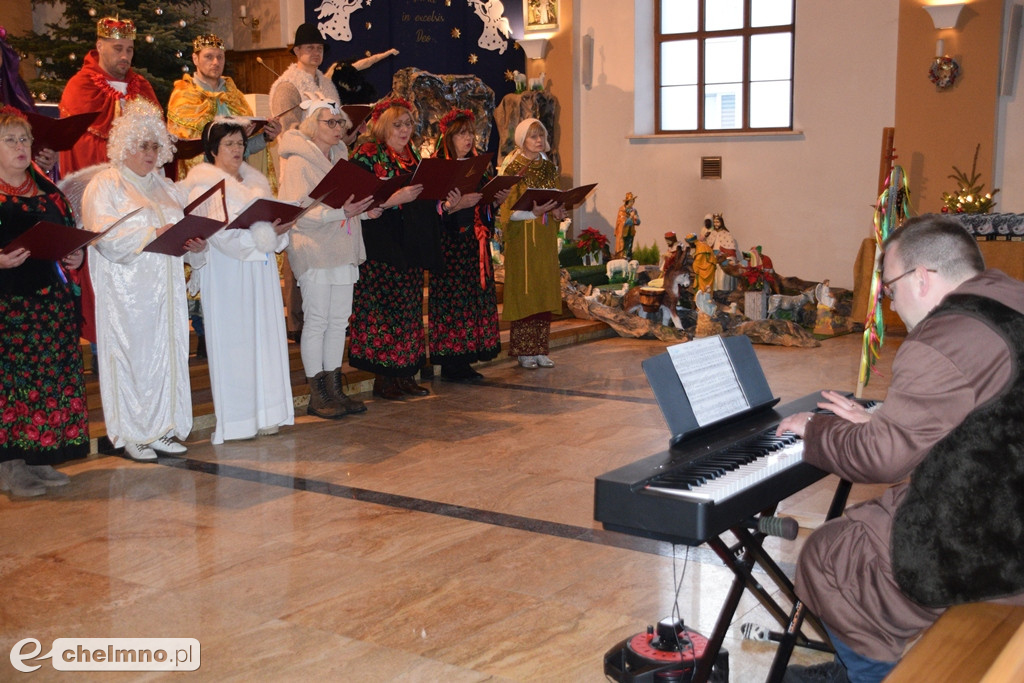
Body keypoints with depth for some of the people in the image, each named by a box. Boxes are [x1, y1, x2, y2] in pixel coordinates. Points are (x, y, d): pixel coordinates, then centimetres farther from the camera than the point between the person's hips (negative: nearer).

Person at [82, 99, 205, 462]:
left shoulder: (166, 187, 20)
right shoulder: (105, 184, -1)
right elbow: (104, 234, -15)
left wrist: (197, 243, -8)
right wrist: (152, 234, -24)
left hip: (165, 288, 6)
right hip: (126, 290, -6)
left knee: (167, 353, 5)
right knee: (132, 355, -4)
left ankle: (161, 429, 11)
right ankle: (131, 435, 3)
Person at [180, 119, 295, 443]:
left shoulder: (255, 179, 18)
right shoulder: (204, 184, -5)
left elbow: (269, 218, 15)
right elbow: (218, 233, -15)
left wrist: (279, 229, -6)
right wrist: (257, 235, -21)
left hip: (261, 268, 7)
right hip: (226, 272, -6)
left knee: (266, 336, 4)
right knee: (232, 340, -5)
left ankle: (264, 412, 11)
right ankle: (235, 419, 0)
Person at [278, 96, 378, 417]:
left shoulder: (339, 155, 17)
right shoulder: (297, 161, -9)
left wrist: (366, 208, 4)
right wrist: (340, 212, -25)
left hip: (343, 250, 8)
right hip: (314, 250, -8)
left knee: (339, 320, 8)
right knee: (317, 320, -4)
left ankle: (335, 388, 16)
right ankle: (317, 395, 4)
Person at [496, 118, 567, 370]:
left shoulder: (549, 168, 12)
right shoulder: (512, 169, -6)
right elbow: (509, 211, -11)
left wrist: (557, 212, -4)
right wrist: (533, 212, -25)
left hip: (545, 237, 6)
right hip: (523, 238, -6)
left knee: (545, 290, 5)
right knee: (524, 291, -5)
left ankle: (539, 349, 11)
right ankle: (523, 352, 2)